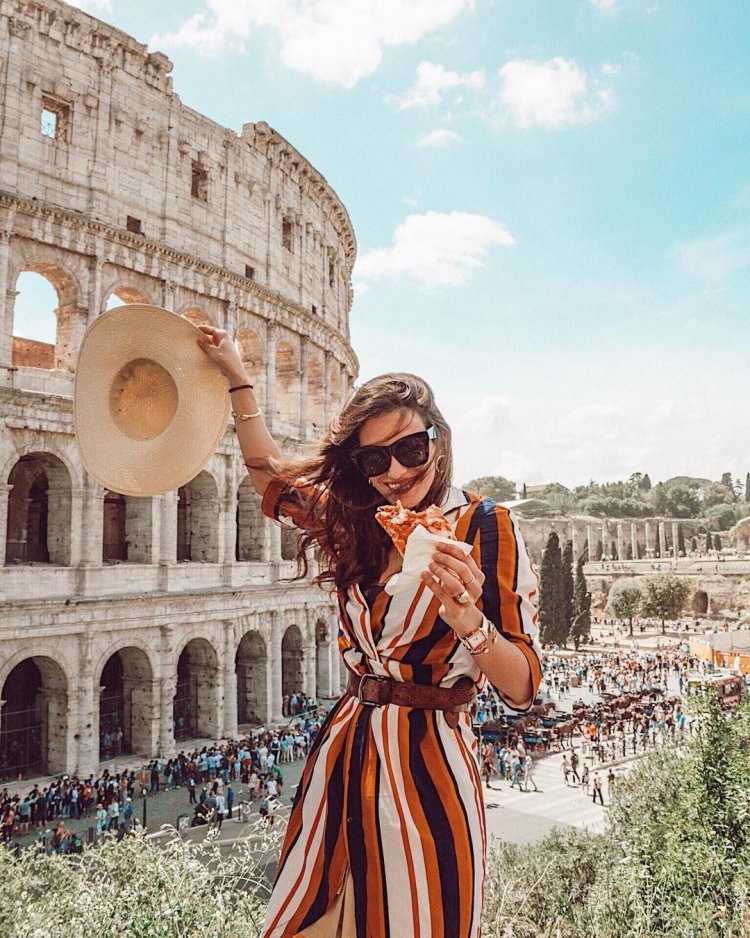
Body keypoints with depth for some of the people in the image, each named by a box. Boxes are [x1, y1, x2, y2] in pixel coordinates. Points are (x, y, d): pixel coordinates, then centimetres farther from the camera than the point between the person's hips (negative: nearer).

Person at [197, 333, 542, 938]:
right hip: (344, 757, 5)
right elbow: (272, 477, 19)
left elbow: (525, 688, -11)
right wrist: (236, 376, 17)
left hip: (430, 768, -5)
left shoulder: (488, 528, -12)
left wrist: (469, 620, -30)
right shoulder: (354, 521, 3)